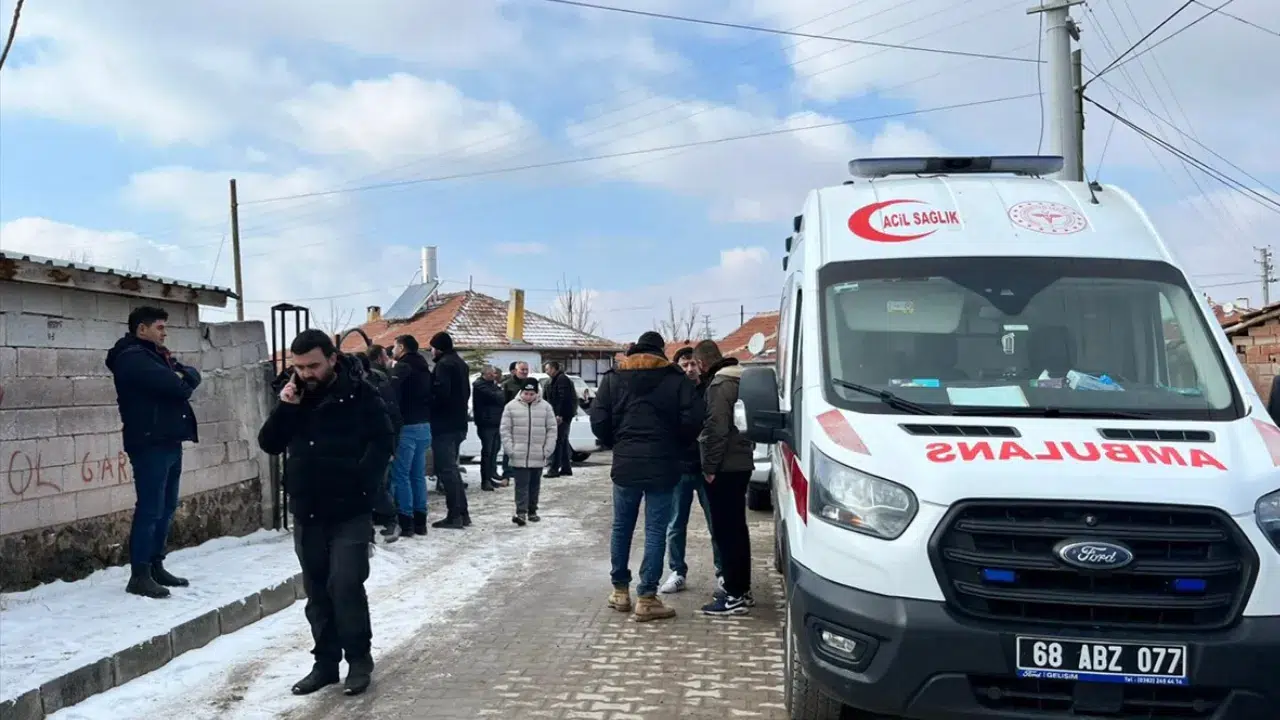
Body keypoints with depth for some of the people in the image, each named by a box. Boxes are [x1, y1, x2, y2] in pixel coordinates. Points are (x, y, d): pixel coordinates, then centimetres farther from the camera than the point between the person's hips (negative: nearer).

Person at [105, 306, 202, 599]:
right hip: (149, 444, -10)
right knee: (150, 509, -8)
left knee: (166, 508, 13)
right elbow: (176, 386, -21)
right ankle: (139, 575, -3)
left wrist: (183, 377, -8)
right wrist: (184, 382, 0)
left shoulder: (157, 355, 20)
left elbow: (191, 376, 12)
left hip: (169, 442, 10)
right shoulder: (132, 358, -11)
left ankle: (155, 566, 21)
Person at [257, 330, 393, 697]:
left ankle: (359, 660, 8)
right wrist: (285, 408, -11)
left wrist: (360, 484, -17)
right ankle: (326, 662, 22)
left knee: (345, 585, -8)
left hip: (350, 513, -5)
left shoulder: (361, 394, -9)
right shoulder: (294, 396, 6)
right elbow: (269, 445, 4)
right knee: (317, 591, 11)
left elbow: (382, 443, -9)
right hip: (307, 513, 5)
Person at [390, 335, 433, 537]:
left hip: (407, 427, -8)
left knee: (401, 475, -3)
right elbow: (432, 393, 19)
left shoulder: (401, 367, -10)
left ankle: (406, 522, -5)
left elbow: (393, 395, -20)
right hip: (424, 426, 8)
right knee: (418, 475, 12)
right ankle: (420, 521, 14)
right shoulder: (424, 368, 16)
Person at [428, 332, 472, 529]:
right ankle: (462, 513, 18)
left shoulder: (444, 364, -13)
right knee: (452, 468, 16)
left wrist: (429, 407, -8)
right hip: (458, 423, 10)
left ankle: (454, 515, -4)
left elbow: (441, 392, -23)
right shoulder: (460, 363, 16)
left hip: (444, 425, -9)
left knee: (446, 470, -5)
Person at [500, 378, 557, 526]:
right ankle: (521, 512, -10)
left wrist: (547, 450, -3)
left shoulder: (545, 407, 4)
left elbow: (552, 429, 4)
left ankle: (532, 511, 22)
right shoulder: (511, 407, 0)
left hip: (538, 456, 2)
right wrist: (510, 450, -7)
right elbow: (505, 430, 1)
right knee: (521, 484, -7)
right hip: (519, 456, -2)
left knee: (535, 485, 11)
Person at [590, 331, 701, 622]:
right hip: (662, 466, -2)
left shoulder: (613, 378, 4)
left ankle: (620, 590, 24)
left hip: (625, 464, 2)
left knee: (622, 527, 16)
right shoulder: (676, 379, -1)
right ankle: (647, 598, 2)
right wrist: (676, 446, 9)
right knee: (656, 530, 2)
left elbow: (598, 420, -2)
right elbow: (692, 421, -8)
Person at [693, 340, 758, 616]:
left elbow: (717, 429, -21)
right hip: (740, 463, 10)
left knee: (725, 530, -7)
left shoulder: (719, 384, -15)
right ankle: (741, 589, 23)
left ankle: (735, 595, -5)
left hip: (725, 468, -10)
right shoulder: (737, 379, 16)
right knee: (736, 528, 15)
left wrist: (710, 466, -16)